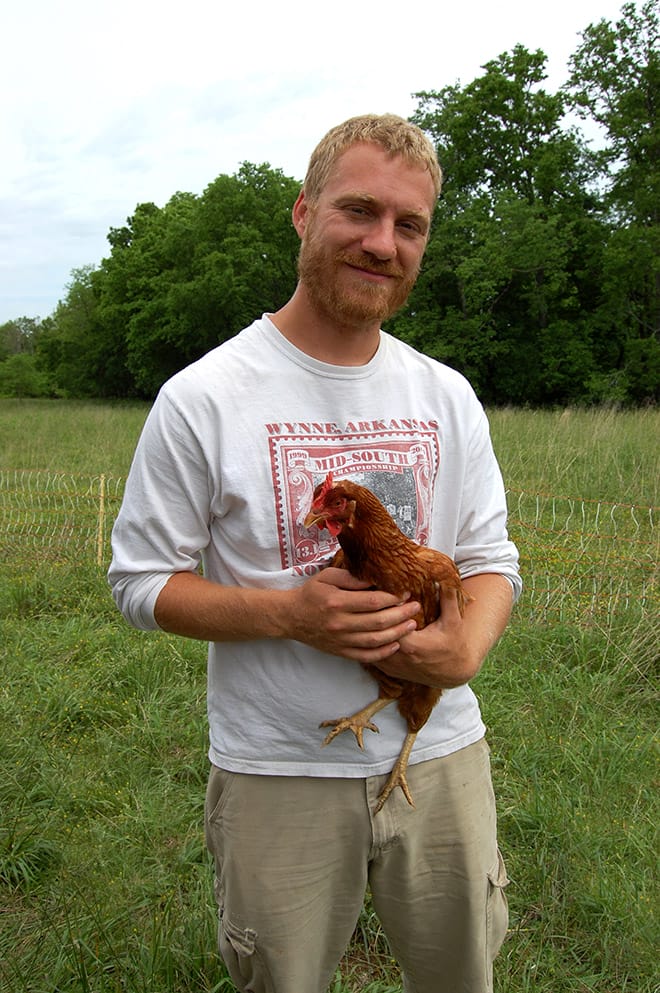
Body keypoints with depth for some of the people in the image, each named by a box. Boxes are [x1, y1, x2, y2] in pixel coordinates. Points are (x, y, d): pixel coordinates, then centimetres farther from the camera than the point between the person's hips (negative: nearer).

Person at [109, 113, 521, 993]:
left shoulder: (448, 397, 2)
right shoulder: (202, 398, -11)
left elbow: (491, 555, 6)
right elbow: (140, 581, -7)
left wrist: (468, 647, -16)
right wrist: (289, 613, -23)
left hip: (441, 757, 4)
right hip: (279, 774, -3)